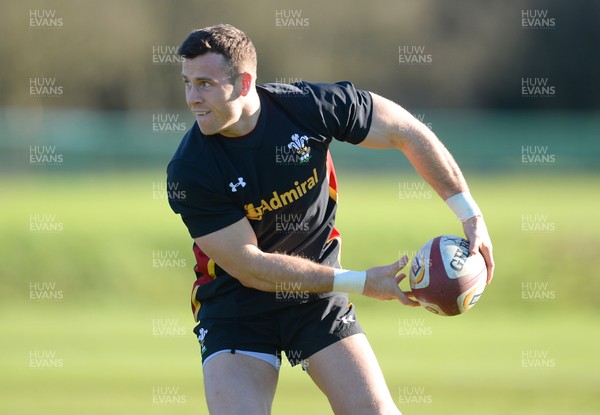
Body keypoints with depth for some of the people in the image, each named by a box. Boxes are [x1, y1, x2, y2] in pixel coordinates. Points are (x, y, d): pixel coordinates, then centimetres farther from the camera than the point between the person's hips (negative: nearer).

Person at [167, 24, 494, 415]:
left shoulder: (309, 105, -17)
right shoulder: (188, 173, -22)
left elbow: (406, 131, -2)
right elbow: (250, 268, -20)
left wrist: (470, 214, -3)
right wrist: (362, 283, -21)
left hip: (319, 298, 2)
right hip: (235, 306, -2)